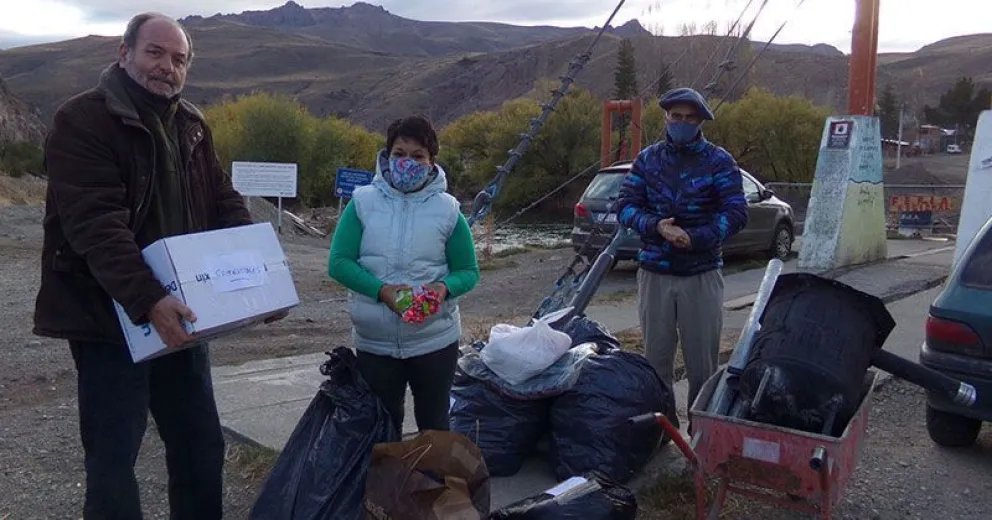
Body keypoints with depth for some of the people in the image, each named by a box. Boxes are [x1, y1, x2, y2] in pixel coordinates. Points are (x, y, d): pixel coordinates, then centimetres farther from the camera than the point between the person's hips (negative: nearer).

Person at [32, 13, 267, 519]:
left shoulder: (191, 124, 10)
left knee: (202, 448, 16)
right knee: (112, 458, 4)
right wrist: (146, 300, -35)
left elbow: (224, 203, 11)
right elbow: (96, 226, -25)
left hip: (179, 313, 7)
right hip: (110, 319, -7)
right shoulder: (82, 120, -13)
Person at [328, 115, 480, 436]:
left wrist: (445, 287, -20)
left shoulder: (447, 210, -3)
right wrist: (381, 291, -21)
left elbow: (468, 272, 2)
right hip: (374, 343, 1)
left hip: (435, 341, 0)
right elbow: (339, 263, -6)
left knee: (434, 426, 15)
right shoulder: (363, 203, -3)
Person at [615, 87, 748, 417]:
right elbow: (625, 206, 2)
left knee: (702, 362, 4)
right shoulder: (647, 159, 8)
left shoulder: (719, 162, 0)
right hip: (654, 274, 2)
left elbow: (736, 214, -6)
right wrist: (656, 226, -17)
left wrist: (695, 238, -20)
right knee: (656, 358, 10)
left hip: (702, 275, -2)